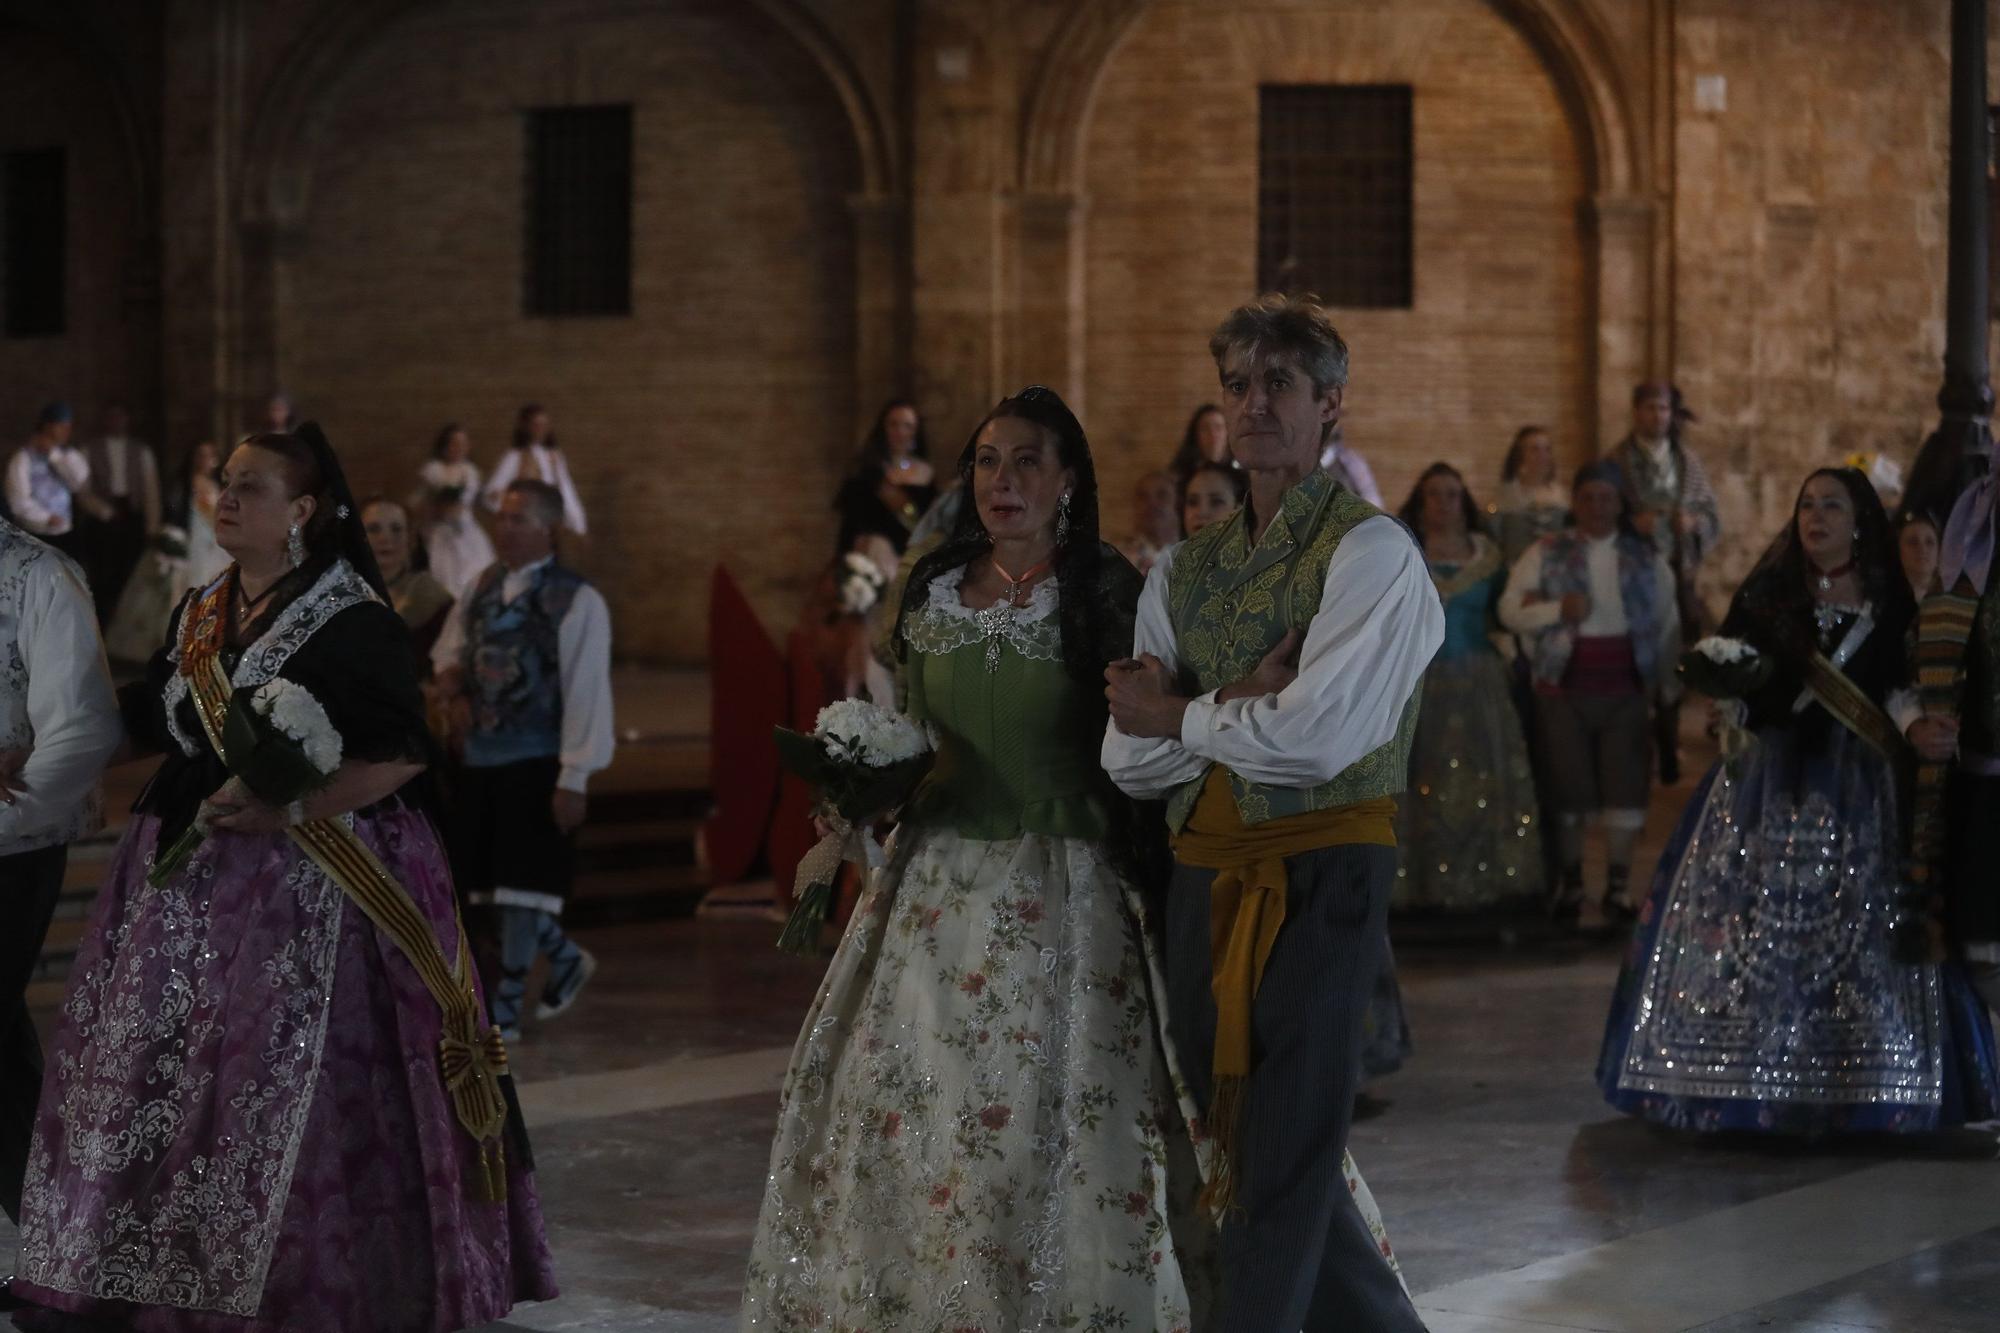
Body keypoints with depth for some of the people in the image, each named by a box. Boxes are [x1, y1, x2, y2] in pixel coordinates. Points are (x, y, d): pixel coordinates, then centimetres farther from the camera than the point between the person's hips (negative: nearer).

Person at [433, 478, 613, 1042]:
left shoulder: (577, 600, -10)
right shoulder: (483, 587, 8)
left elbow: (586, 693, -13)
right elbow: (450, 648, 21)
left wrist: (574, 779, -17)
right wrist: (454, 689, -2)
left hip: (536, 760, -6)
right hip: (479, 757, 6)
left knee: (521, 885, -3)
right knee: (493, 883, 12)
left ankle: (507, 1005, 9)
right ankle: (565, 957, 34)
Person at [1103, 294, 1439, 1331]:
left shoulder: (1371, 553, -6)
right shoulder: (1184, 572, 14)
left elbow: (1317, 737, -17)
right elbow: (1128, 758, 6)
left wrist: (1177, 715, -3)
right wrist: (1236, 709, -11)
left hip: (1321, 872, -7)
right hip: (1204, 873, 7)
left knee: (1283, 1163, -5)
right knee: (1241, 1146, 14)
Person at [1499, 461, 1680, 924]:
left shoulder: (1646, 560, 10)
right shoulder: (1546, 554, 5)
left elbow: (1667, 624, 15)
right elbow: (1510, 610, -1)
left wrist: (1668, 684, 11)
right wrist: (1557, 610, -17)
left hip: (1626, 691, 1)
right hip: (1564, 691, -1)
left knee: (1625, 786, -2)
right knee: (1567, 788, 3)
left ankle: (1618, 885, 8)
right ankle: (1569, 882, 15)